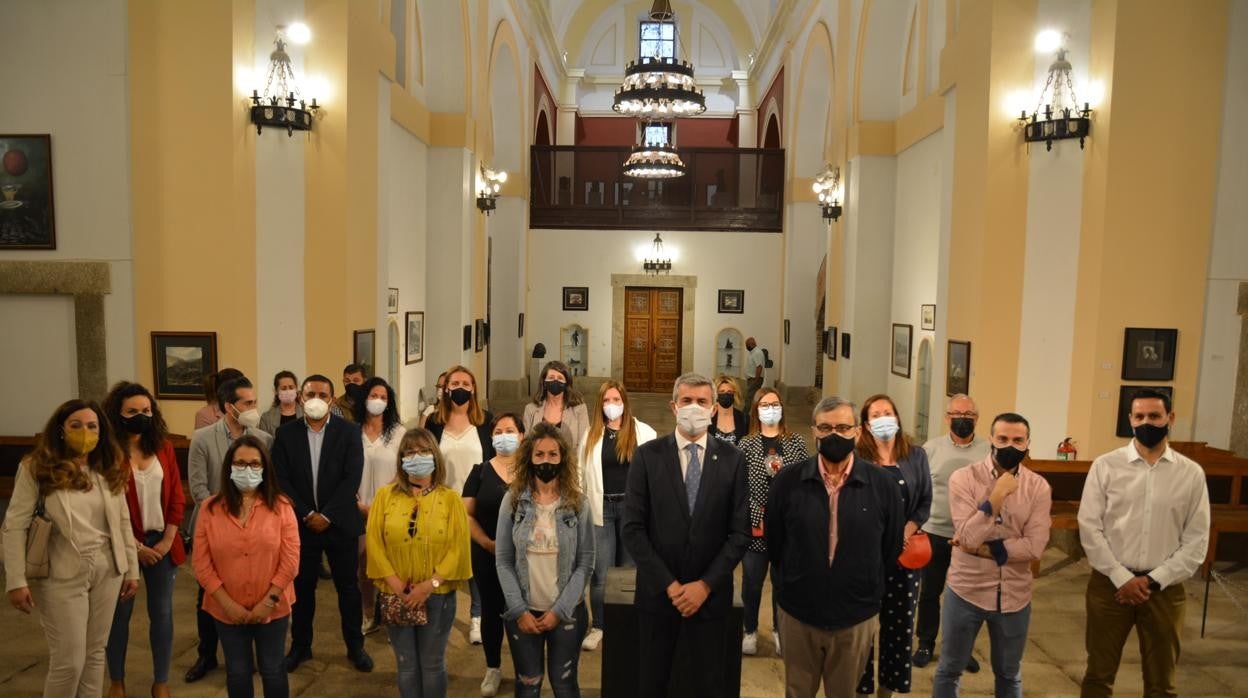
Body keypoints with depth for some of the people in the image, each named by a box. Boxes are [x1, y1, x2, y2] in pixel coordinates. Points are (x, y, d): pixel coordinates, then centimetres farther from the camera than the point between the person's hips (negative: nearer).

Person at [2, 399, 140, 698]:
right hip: (63, 576, -4)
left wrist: (132, 569, 8)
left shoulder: (109, 469, 5)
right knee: (69, 661, 1)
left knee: (96, 653, 14)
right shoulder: (36, 468, -8)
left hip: (107, 572, 4)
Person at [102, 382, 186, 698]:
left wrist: (167, 541, -3)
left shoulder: (163, 447, 2)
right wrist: (135, 546, -11)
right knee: (119, 613, 12)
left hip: (161, 542, 3)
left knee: (162, 612, 10)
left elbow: (177, 497, 4)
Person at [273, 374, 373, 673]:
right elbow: (281, 479, -4)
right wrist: (307, 514, -12)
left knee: (348, 587, 9)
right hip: (301, 523, 1)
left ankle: (355, 646, 24)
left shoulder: (349, 431, -4)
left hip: (339, 523, -1)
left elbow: (352, 478, -10)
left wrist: (326, 516, -15)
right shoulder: (286, 433, 1)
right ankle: (300, 646, 31)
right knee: (301, 587, 13)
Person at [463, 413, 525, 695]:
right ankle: (493, 668, 29)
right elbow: (467, 514, 0)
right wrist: (487, 543, -13)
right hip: (487, 555, 1)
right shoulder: (480, 472, 3)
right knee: (491, 610, 12)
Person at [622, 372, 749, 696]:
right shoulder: (647, 455, -5)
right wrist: (670, 585, -12)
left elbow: (740, 532, -4)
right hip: (657, 591, 0)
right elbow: (633, 529, -8)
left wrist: (705, 585, -11)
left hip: (711, 593, 0)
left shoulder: (732, 459, -3)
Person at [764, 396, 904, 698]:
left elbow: (891, 547, 3)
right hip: (797, 612, 0)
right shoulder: (787, 480, -10)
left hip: (857, 616, 0)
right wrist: (793, 582, 8)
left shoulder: (882, 484, -9)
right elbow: (773, 542, 2)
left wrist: (865, 586, 7)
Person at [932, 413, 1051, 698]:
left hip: (1014, 596, 2)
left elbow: (1035, 546, -13)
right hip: (966, 590, -2)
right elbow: (968, 537, -20)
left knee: (1009, 675, 21)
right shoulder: (964, 478, -11)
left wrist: (983, 549, -17)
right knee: (949, 670, 13)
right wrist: (997, 496, -23)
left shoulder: (1038, 487, -5)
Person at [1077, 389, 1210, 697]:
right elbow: (1089, 528, -5)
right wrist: (1122, 578, -12)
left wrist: (1154, 580, -9)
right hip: (1110, 583, -1)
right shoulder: (1105, 466, -3)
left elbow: (1196, 540, 0)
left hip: (1165, 589, 1)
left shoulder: (1192, 473, 1)